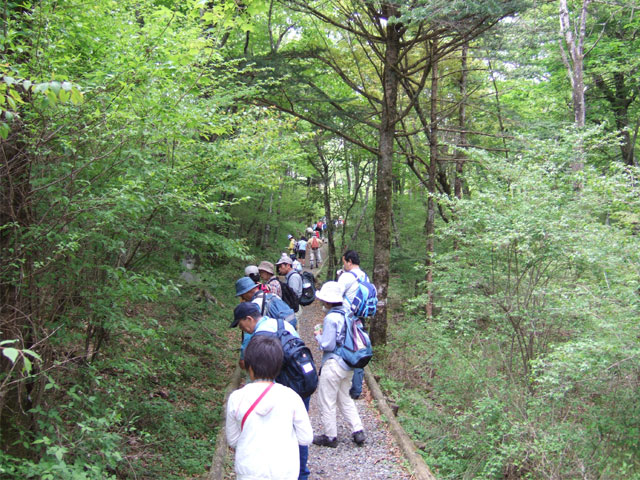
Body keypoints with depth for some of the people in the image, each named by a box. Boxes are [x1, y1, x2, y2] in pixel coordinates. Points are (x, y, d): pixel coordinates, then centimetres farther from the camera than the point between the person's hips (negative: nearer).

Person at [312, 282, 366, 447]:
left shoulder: (331, 318, -21)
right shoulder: (347, 314, 3)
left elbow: (328, 345, -20)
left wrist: (318, 336, -2)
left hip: (333, 365, -8)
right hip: (348, 364, 8)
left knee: (327, 402, 7)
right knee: (345, 399, 21)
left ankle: (330, 437, 17)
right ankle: (358, 431, 18)